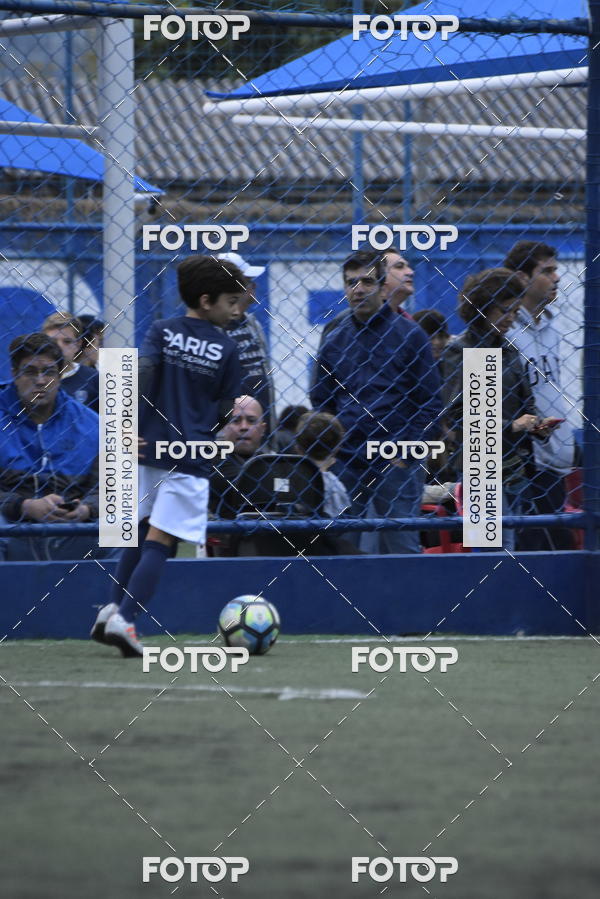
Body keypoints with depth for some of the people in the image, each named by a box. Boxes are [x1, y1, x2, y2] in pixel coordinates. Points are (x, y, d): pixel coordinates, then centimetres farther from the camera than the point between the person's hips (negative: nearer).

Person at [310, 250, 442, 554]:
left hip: (397, 466, -3)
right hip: (345, 465, 3)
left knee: (401, 547, -4)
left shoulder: (409, 336, 0)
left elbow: (430, 403, 0)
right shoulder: (335, 341, 11)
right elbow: (320, 403, 17)